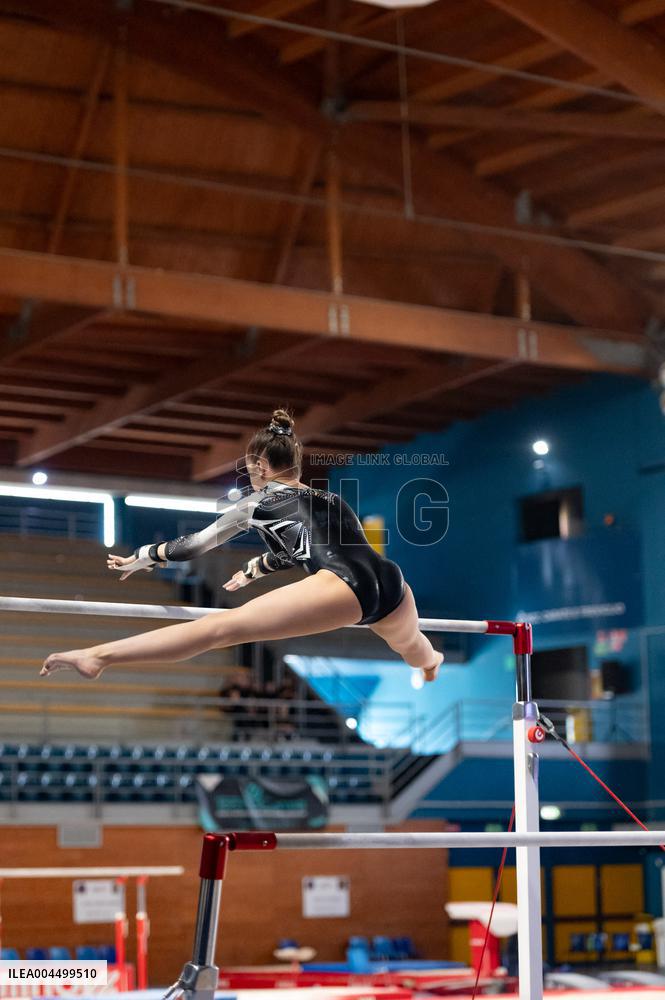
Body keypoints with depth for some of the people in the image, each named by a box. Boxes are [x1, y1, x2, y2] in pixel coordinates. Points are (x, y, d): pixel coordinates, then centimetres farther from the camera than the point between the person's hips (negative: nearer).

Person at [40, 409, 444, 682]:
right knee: (416, 652, 41)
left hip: (346, 588, -7)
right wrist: (253, 570, 71)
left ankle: (101, 656, -21)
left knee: (223, 627, -14)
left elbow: (197, 544, 27)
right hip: (392, 585, 7)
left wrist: (145, 556, 43)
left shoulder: (258, 502, 18)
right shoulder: (330, 499, 35)